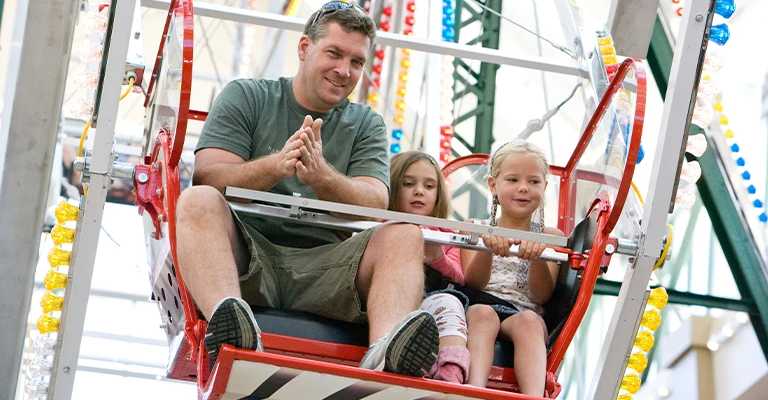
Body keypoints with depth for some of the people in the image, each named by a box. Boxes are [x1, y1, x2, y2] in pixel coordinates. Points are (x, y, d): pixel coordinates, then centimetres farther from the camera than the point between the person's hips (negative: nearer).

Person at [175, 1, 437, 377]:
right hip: (247, 256, -2)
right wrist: (275, 165, -24)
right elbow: (206, 177, -4)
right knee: (198, 201, -28)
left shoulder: (367, 124, 18)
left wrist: (322, 176, -24)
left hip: (323, 267, 2)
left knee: (404, 233, -21)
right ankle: (227, 315, -56)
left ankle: (385, 352, -50)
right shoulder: (245, 97, 12)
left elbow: (375, 204, -1)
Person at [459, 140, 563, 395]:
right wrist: (487, 249, -21)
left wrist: (538, 257, -18)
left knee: (529, 321, -35)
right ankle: (475, 391, -59)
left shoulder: (550, 237, 16)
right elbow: (472, 283, 1)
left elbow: (542, 295, 3)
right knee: (482, 313, -35)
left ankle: (534, 396, -60)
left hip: (524, 313, 0)